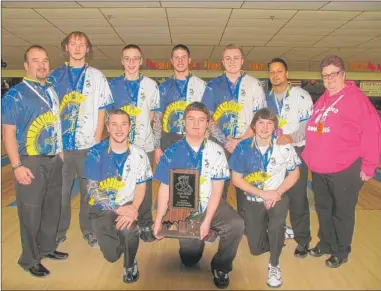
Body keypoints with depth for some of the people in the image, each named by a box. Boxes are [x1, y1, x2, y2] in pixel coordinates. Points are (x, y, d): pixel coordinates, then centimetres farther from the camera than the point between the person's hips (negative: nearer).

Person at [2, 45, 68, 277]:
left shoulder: (52, 91, 10)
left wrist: (60, 151, 12)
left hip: (54, 160, 6)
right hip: (31, 162, -6)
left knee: (53, 207, 17)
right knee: (31, 212, 4)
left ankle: (47, 248, 36)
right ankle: (30, 259, 22)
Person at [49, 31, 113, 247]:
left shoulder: (96, 77, 3)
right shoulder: (55, 76, 7)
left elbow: (101, 111, 1)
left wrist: (98, 140, -6)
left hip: (88, 144, -1)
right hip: (60, 144, 2)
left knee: (88, 190, 9)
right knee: (60, 191, 10)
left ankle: (88, 230, 25)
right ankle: (59, 231, 27)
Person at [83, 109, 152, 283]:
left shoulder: (139, 155, -6)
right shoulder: (96, 153, -11)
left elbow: (140, 188, -1)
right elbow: (92, 189, -12)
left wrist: (132, 209, -21)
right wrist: (118, 209, -24)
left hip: (127, 207, 1)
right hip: (102, 208, 0)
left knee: (128, 229, -31)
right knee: (112, 255, -10)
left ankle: (130, 264, 2)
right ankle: (121, 239, 29)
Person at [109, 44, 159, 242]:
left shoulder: (150, 85, 2)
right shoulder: (113, 85, 6)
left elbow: (153, 114, 7)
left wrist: (142, 127, -3)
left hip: (144, 144, -1)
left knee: (145, 185, 5)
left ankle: (145, 225, 21)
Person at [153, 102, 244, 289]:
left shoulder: (216, 151, -7)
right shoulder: (172, 153, -6)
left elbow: (217, 189, -10)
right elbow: (165, 188, -3)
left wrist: (207, 221, -17)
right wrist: (159, 220, -7)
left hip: (211, 205, 0)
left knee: (236, 225, -28)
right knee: (190, 259, 0)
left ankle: (220, 267, -1)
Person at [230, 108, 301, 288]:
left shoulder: (284, 146, -13)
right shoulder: (243, 147, -14)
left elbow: (294, 173, -3)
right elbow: (236, 179, -9)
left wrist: (278, 193, -18)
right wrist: (263, 193, -17)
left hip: (277, 197, -1)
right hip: (253, 200, 1)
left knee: (276, 226, -32)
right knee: (256, 248, 5)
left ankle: (274, 265, -2)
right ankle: (277, 235, 40)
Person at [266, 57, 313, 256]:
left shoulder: (301, 95, -3)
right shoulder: (266, 98, 11)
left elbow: (308, 123, -10)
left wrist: (292, 137, -25)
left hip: (295, 152, -4)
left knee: (297, 197, -3)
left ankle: (302, 239, 12)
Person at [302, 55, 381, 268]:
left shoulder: (356, 98, -11)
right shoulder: (321, 102, 12)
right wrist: (309, 157, 14)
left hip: (345, 170, -7)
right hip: (319, 169, 7)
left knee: (342, 212, 10)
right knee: (323, 209, 19)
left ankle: (341, 252, 28)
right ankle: (325, 244, 39)